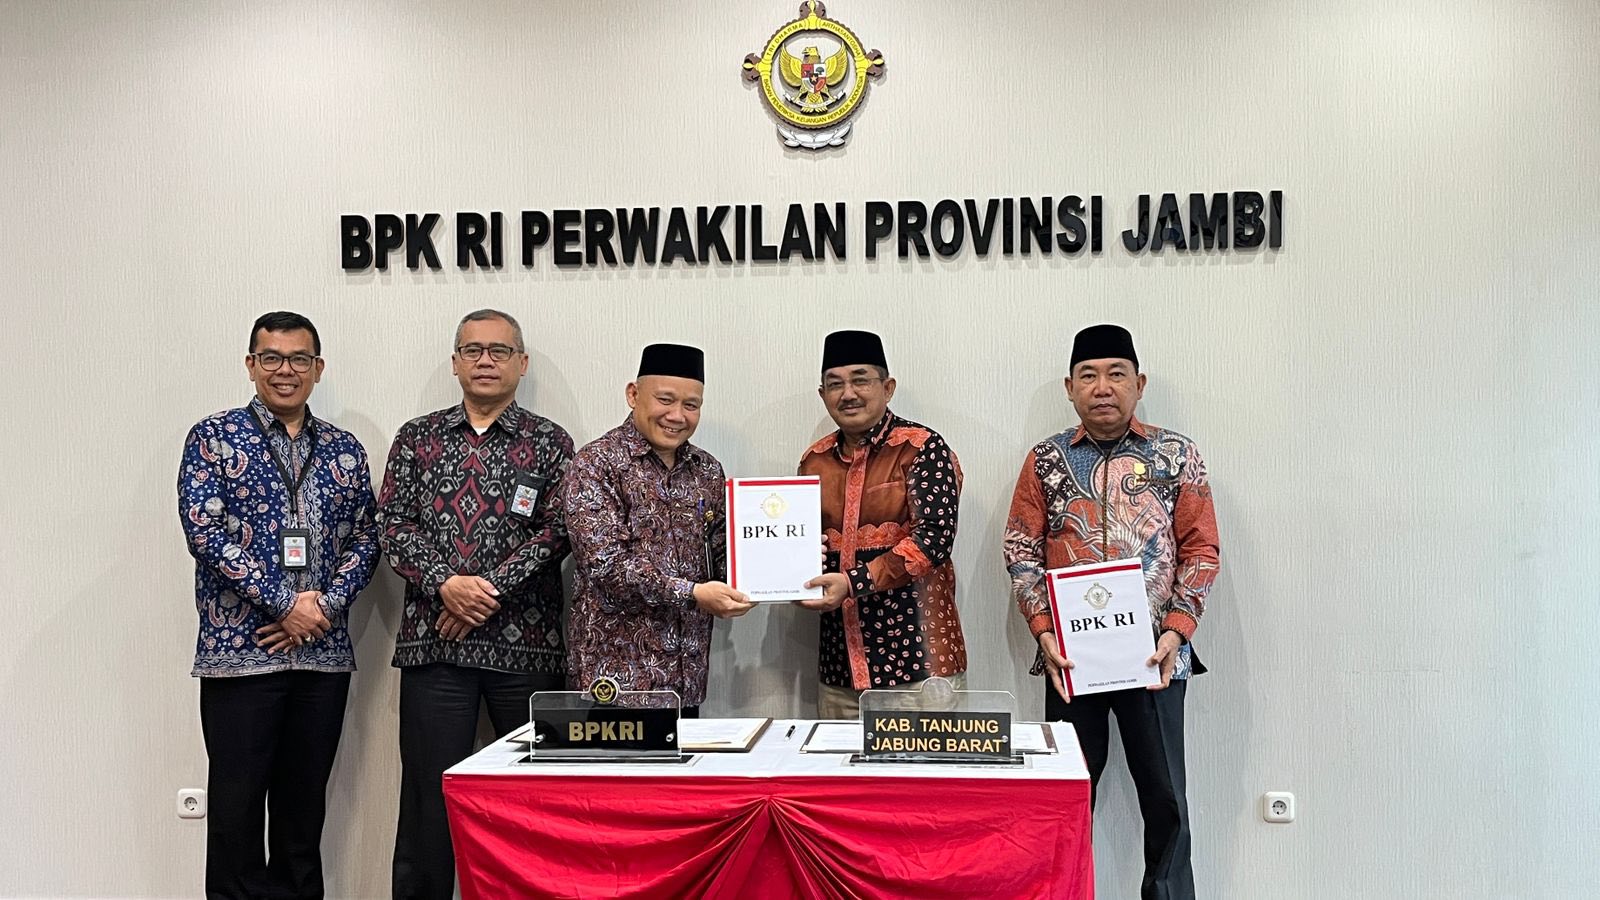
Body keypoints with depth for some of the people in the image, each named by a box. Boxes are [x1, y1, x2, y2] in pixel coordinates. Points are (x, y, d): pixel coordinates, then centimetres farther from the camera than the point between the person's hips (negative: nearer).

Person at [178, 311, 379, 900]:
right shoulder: (214, 437, 1)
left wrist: (325, 606, -8)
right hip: (239, 648, -3)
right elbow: (204, 529, -10)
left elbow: (365, 539, 8)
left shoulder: (344, 450, 11)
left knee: (305, 803, 11)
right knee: (236, 803, 2)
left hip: (324, 652, 3)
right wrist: (285, 602, -14)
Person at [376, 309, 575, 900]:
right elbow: (394, 524, 3)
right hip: (433, 639, 1)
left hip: (527, 642, -1)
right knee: (429, 791, 5)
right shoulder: (417, 437, 11)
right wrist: (445, 584, -12)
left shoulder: (550, 443, 6)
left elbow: (555, 531, -4)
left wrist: (491, 587, -14)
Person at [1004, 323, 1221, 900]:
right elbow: (1021, 550, 3)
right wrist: (1044, 631, -8)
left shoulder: (1177, 456, 3)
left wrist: (1175, 630, -10)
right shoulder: (1045, 460, 5)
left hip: (1154, 657, -1)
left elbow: (1201, 551, 1)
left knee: (1164, 798, 7)